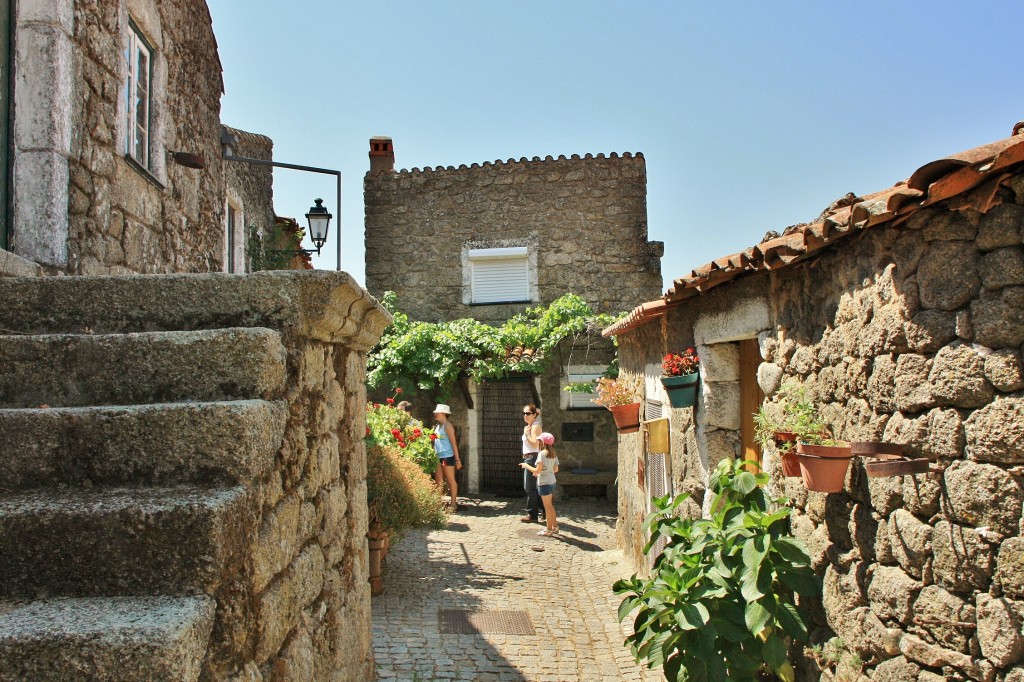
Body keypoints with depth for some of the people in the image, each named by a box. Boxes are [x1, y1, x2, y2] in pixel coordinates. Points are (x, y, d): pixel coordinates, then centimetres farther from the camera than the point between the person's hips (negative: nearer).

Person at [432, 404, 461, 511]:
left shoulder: (447, 426, -11)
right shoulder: (437, 426, 13)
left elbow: (454, 443, -13)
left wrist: (457, 459, -16)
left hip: (447, 456, -8)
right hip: (438, 457, 8)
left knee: (450, 480, -2)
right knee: (438, 481, 10)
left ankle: (453, 504, 4)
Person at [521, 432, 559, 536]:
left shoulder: (542, 453, -18)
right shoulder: (554, 454, 5)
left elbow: (538, 470, -21)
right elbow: (556, 469, 11)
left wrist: (526, 466, -7)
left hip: (544, 483, -8)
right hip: (552, 481, 8)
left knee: (547, 507, 2)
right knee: (550, 506, 20)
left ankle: (549, 530, 11)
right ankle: (555, 526, 27)